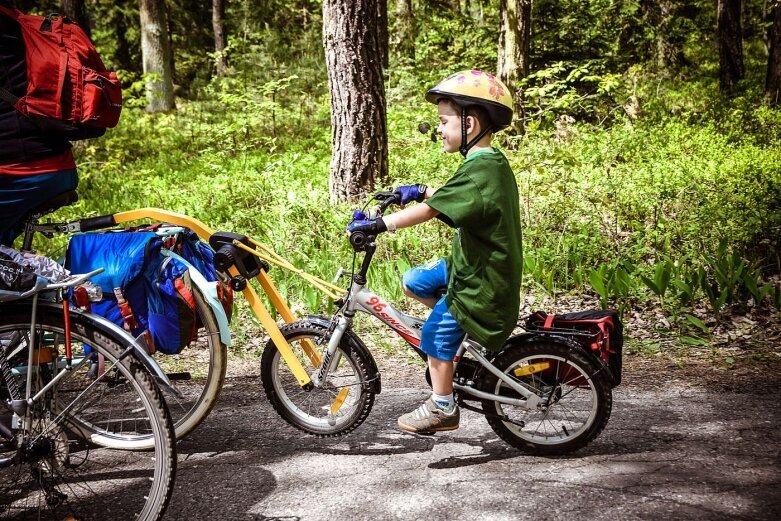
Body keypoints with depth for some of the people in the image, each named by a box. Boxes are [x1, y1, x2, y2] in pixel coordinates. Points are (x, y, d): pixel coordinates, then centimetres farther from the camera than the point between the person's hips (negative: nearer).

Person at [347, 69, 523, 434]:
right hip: (472, 263, 9)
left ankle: (442, 410, 18)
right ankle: (467, 326, 25)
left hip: (479, 280, -9)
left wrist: (379, 224, -32)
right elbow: (454, 196, 24)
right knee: (413, 283, 17)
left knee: (435, 339, 3)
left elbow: (431, 210, -33)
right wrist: (421, 190, 21)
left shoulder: (480, 169, -26)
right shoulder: (491, 162, 5)